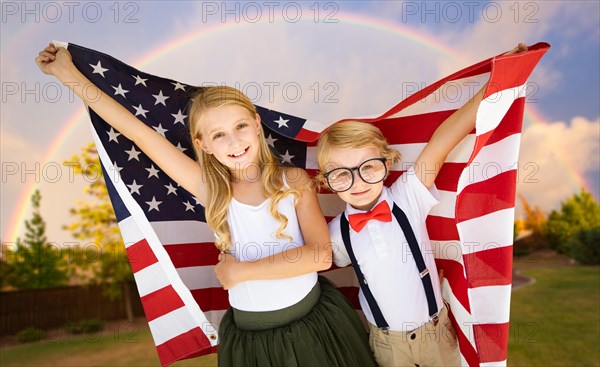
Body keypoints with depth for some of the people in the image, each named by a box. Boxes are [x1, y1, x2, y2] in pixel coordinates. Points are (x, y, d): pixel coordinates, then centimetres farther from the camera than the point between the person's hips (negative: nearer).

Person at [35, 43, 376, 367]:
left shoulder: (294, 180, -10)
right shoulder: (211, 189, -8)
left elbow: (321, 255, -19)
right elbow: (140, 134, -6)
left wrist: (239, 270, -17)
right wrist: (67, 72, -1)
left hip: (316, 326, 0)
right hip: (251, 339, 1)